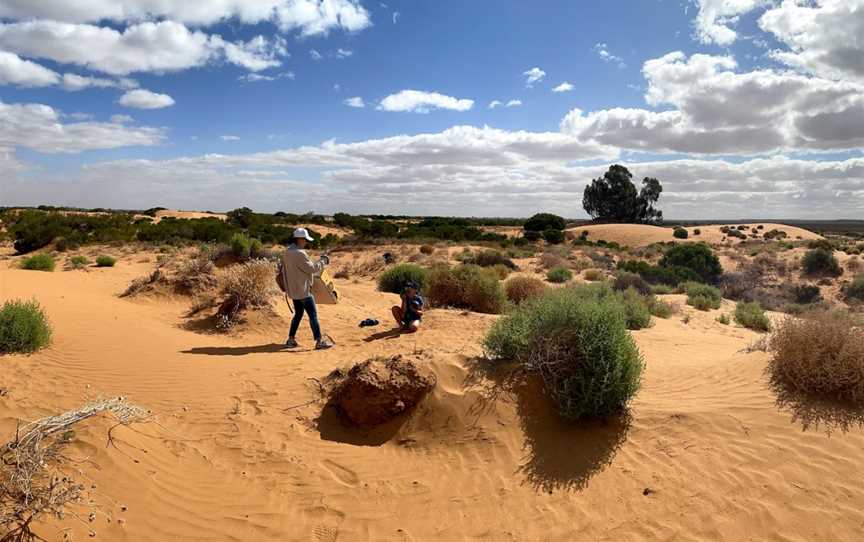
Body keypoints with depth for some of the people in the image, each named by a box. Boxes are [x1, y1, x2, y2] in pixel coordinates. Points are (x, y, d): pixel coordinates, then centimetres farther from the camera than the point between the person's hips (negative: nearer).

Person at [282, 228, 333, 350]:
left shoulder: (287, 252, 8)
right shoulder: (299, 253, -21)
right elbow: (312, 269, -17)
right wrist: (323, 261, -4)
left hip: (293, 290, 9)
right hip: (303, 290, -9)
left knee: (298, 314, 18)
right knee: (313, 315, -3)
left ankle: (291, 340, 21)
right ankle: (320, 341, 1)